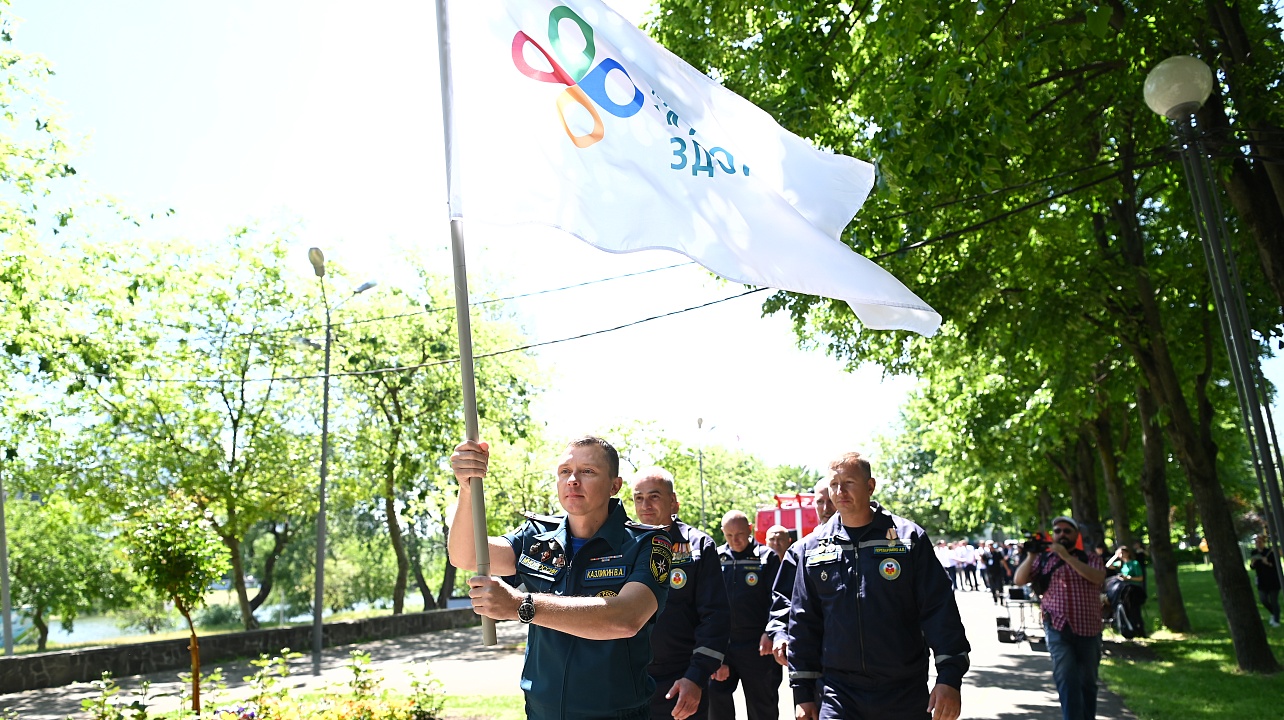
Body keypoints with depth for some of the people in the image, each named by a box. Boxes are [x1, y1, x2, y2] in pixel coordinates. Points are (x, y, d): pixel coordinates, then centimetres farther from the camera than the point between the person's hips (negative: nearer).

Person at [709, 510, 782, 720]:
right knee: (716, 696, 0)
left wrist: (770, 632, -17)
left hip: (756, 645, -2)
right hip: (720, 642, 2)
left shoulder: (767, 557, -2)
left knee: (762, 703, 8)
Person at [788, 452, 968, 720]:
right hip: (838, 696, 1)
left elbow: (940, 609, -4)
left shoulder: (909, 537, -2)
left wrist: (949, 677, -12)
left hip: (906, 696, -1)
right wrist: (802, 692, 6)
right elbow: (803, 622, 7)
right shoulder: (812, 547, 3)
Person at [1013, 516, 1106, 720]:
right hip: (1058, 628, -1)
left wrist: (1066, 556, -19)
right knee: (1066, 679, -15)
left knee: (1087, 681, 13)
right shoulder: (1043, 559, 9)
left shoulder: (1091, 558, 8)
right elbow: (1019, 580, 0)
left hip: (1089, 629, 1)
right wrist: (1031, 555, -12)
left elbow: (1097, 577, -14)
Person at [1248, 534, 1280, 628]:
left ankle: (1276, 621, 16)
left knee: (1274, 601, 2)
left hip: (1273, 581, -4)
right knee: (1263, 600, 1)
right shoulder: (1253, 553, 1)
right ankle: (1273, 614, 28)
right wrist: (1252, 563, -13)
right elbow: (1253, 567, 8)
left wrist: (1268, 563, -29)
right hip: (1262, 581, 4)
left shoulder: (1271, 552, -13)